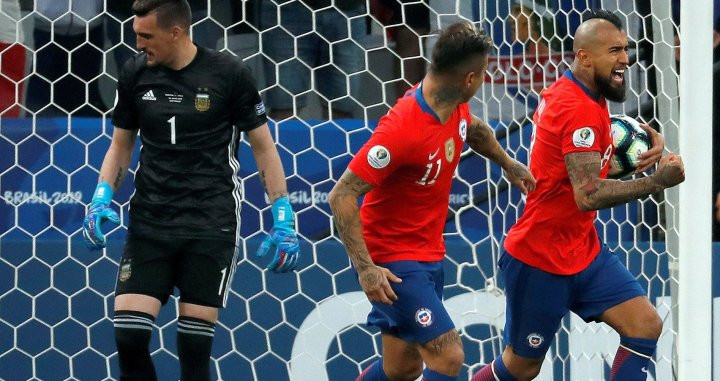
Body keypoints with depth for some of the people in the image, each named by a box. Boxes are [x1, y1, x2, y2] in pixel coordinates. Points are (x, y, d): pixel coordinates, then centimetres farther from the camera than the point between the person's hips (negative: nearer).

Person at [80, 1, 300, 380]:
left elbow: (263, 145, 2)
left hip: (211, 224, -3)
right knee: (128, 332, -10)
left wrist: (282, 220, -2)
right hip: (149, 221, 3)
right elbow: (120, 144, 14)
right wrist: (102, 197, -2)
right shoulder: (135, 73, 3)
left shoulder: (228, 74, -6)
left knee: (195, 344, -4)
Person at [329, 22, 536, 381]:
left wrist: (508, 163, 31)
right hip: (393, 262, -9)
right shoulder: (402, 129, -28)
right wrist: (365, 267, -29)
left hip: (430, 255, 9)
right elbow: (342, 196, -26)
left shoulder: (455, 108, -2)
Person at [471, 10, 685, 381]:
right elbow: (590, 195, -32)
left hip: (584, 252, 9)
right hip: (540, 262, -9)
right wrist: (658, 180, -25)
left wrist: (648, 140, -1)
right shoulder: (578, 108, -24)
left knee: (645, 326, -5)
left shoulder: (583, 97, 5)